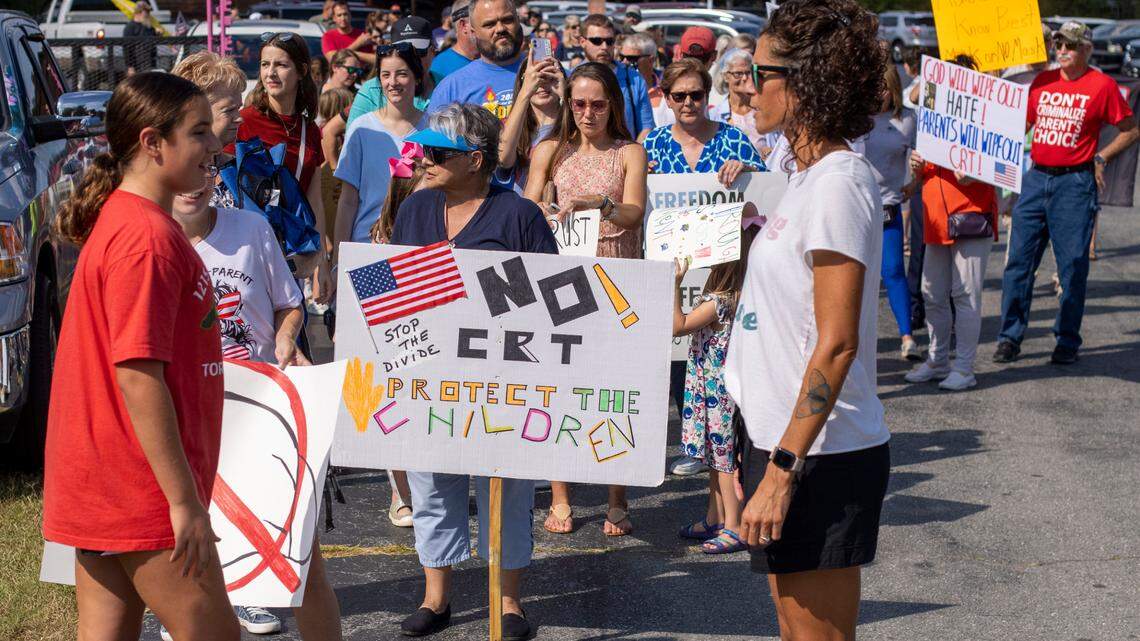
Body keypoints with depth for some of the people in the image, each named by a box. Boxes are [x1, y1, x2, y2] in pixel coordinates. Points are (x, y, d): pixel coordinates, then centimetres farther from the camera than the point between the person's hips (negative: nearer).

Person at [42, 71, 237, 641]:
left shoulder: (121, 220, 13)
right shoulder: (148, 236, -18)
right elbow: (137, 375, -23)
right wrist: (185, 501, -21)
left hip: (99, 488, 10)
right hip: (142, 492, -10)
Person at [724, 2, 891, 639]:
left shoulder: (839, 182, -18)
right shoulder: (810, 176, 12)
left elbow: (836, 344, -22)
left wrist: (782, 470, -23)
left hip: (819, 459, -10)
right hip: (788, 442, 10)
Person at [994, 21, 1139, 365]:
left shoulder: (1101, 85, -3)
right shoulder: (1042, 81, 9)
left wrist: (1100, 158, -1)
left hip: (1075, 184, -4)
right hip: (1035, 179, 4)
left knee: (1072, 266, 1)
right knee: (1019, 260, 3)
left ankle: (1067, 342, 10)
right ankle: (1010, 337, 10)